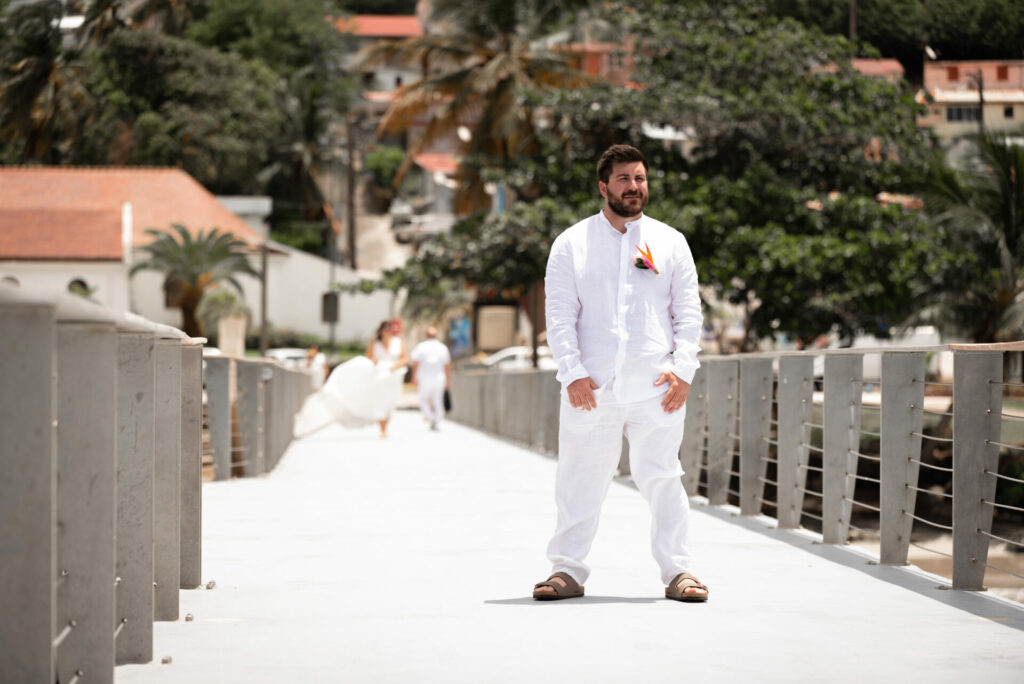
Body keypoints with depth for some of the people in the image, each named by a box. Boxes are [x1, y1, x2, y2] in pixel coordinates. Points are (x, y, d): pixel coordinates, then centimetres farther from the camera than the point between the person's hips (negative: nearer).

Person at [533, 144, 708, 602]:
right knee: (579, 482, 3)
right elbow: (559, 314, 3)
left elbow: (689, 311, 10)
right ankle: (568, 570, 12)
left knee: (662, 479, -1)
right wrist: (572, 372, -8)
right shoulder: (572, 244, 8)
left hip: (656, 388, 0)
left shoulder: (670, 242, 11)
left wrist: (683, 369, -3)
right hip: (590, 388, 0)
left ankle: (677, 571, 6)